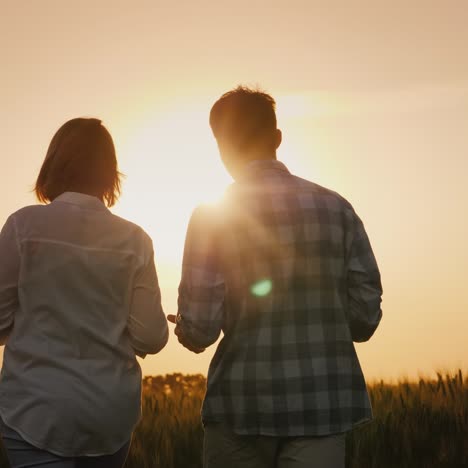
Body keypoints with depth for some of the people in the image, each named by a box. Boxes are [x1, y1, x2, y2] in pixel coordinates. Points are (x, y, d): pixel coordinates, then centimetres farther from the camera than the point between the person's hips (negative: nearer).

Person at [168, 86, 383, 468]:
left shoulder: (213, 216, -3)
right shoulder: (336, 208, 4)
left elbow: (199, 330, -7)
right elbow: (365, 318, 3)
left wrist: (184, 326, 16)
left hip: (245, 406, -1)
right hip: (325, 401, 1)